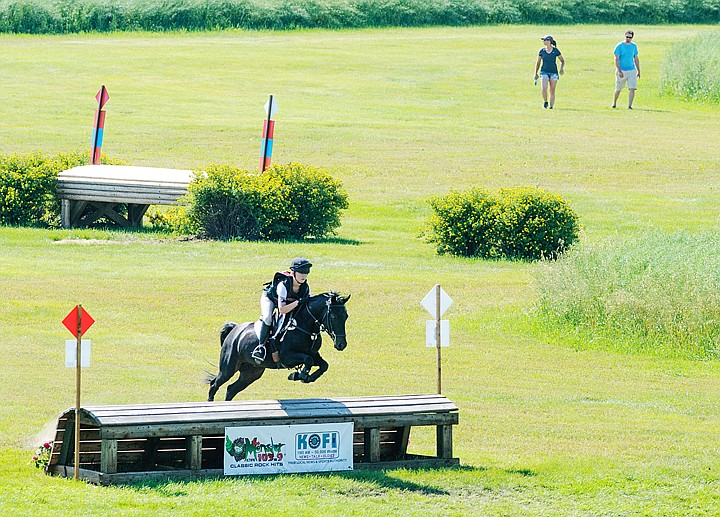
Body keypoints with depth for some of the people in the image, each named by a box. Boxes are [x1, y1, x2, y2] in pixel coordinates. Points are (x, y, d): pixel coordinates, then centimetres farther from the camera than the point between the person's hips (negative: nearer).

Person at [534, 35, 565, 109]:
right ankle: (545, 102, 5)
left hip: (554, 73, 0)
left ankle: (551, 106, 11)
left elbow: (562, 60, 7)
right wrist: (536, 73, 11)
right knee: (544, 89, -19)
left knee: (552, 91, 0)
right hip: (544, 72, 0)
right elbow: (538, 62, 12)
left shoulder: (555, 51, -2)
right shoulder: (542, 51, 2)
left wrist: (562, 68, -11)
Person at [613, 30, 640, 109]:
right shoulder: (619, 46, -7)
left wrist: (638, 71, 15)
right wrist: (619, 71, -20)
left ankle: (629, 105, -9)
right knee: (618, 89, 8)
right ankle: (614, 103, 30)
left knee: (632, 89, -10)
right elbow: (616, 59, -10)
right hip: (621, 71, -3)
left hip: (632, 70, 3)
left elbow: (636, 58, 16)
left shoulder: (634, 46, 7)